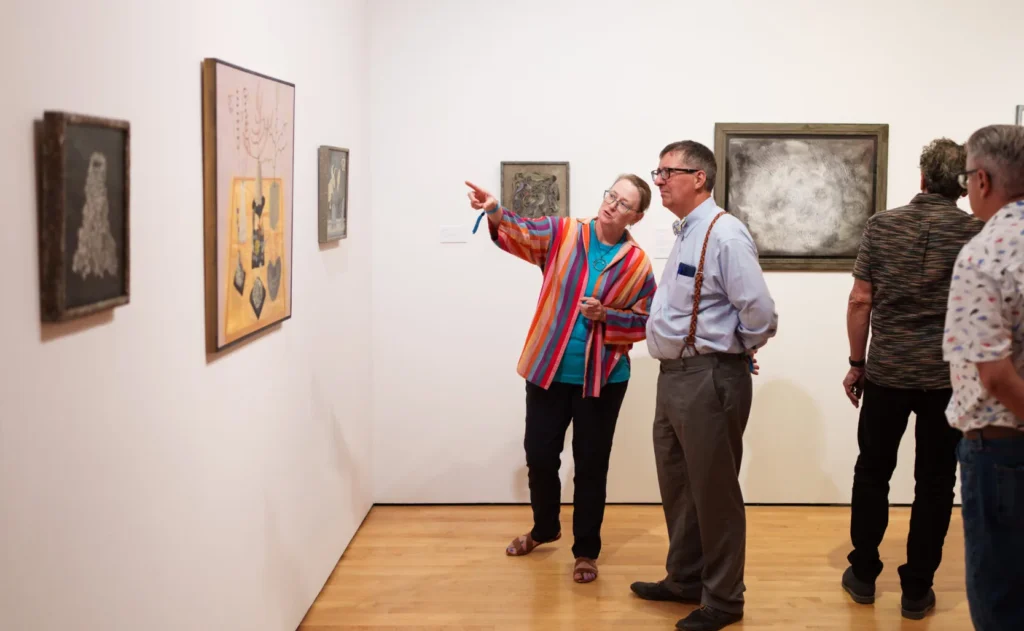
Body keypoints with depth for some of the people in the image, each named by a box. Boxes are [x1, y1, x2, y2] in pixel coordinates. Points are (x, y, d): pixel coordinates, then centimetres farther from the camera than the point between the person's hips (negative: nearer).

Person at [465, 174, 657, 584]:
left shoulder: (638, 264, -4)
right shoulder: (563, 233, -2)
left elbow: (645, 322, 0)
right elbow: (522, 234, -19)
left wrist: (606, 316, -17)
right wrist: (495, 213, -39)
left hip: (602, 379, -1)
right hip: (548, 370, 2)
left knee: (591, 465, 7)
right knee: (539, 456, 13)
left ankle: (586, 551, 24)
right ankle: (545, 527, 40)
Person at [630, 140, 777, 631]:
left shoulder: (724, 234, -17)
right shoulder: (685, 234, 13)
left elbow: (760, 313, -21)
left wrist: (736, 351, -4)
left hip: (709, 379, -10)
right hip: (675, 375, 10)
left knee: (713, 492, 3)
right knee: (678, 485, 20)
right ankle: (685, 580, 36)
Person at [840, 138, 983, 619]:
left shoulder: (881, 225, -2)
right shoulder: (979, 233, -4)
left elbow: (860, 301, -2)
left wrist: (857, 363, 7)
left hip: (886, 372, 1)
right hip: (948, 377, -1)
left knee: (872, 474, 15)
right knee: (934, 484, 8)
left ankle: (863, 575, 24)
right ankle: (916, 591, 15)